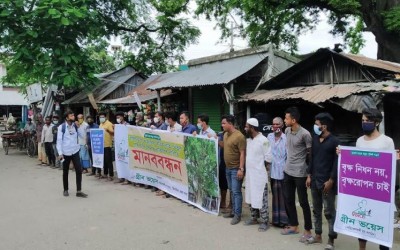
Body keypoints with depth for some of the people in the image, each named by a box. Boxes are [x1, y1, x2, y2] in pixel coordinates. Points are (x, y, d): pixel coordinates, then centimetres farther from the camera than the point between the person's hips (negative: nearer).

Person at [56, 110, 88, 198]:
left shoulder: (75, 126, 3)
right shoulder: (61, 127, -8)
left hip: (75, 151, 3)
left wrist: (79, 127, -9)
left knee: (79, 170, -4)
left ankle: (79, 191, 2)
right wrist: (60, 153, -14)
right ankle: (65, 190, 26)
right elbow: (59, 141, -9)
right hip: (65, 152, -3)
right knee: (65, 172, 11)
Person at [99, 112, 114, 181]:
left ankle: (111, 175, -2)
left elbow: (113, 133, -16)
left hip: (107, 145, -8)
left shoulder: (109, 124, -8)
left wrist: (108, 130, -31)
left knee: (109, 161, -6)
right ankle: (105, 174, 23)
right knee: (104, 160, 14)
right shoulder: (100, 124, 17)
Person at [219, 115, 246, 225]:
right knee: (232, 191, 16)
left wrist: (241, 169, -22)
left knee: (236, 192, -3)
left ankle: (237, 215, 5)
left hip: (236, 169, -8)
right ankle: (234, 211, 27)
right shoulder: (225, 134, 8)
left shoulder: (239, 136, -18)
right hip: (228, 168, 8)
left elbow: (242, 153, -19)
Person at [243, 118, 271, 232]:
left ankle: (264, 222, 12)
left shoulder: (263, 140, -17)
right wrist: (250, 166, 7)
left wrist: (259, 166, -4)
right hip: (249, 174, 8)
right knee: (251, 197, 17)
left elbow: (268, 158, -15)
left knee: (261, 199, 0)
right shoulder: (248, 140, 8)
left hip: (260, 175, -8)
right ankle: (254, 218, 31)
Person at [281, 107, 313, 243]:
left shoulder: (305, 134, -18)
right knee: (288, 200, 14)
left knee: (303, 202, 3)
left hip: (300, 173, -7)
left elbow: (311, 154, -12)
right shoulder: (287, 131, 4)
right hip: (287, 171, 7)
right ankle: (294, 226, 30)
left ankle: (308, 230, 17)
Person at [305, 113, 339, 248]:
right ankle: (318, 235, 26)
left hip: (327, 181, -7)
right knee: (316, 210, 14)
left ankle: (331, 239, 11)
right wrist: (309, 175, 10)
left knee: (329, 211, 1)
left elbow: (337, 162, -12)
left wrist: (331, 180, -16)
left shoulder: (334, 141, -11)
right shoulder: (315, 139, 9)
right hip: (315, 180, 7)